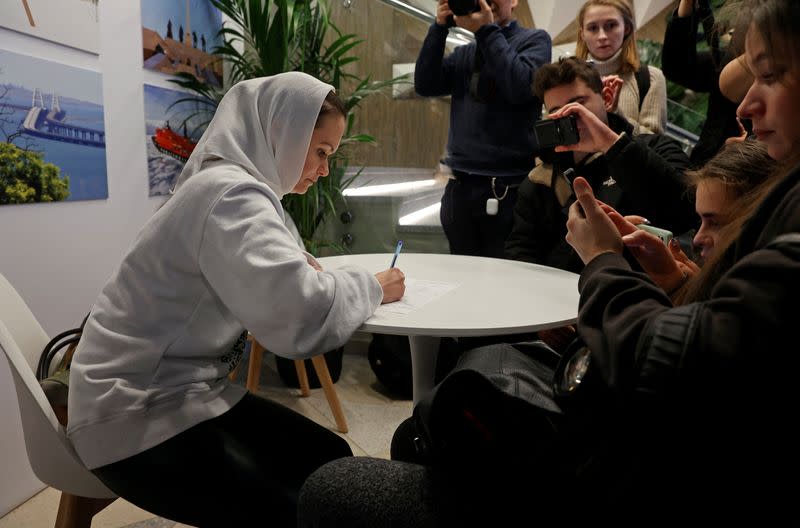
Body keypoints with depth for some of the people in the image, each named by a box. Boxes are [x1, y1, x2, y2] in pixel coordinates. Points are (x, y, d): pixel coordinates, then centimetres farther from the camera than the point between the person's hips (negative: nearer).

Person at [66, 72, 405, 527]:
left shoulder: (231, 187, 9)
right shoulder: (230, 194, -23)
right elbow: (303, 318, -37)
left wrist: (295, 264, 3)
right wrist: (372, 288, -17)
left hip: (182, 389, 9)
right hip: (138, 416, -9)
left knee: (331, 460, 6)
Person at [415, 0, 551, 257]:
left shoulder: (534, 40, 4)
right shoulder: (463, 53, 17)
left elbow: (521, 88, -14)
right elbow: (425, 85, 4)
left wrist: (486, 31, -10)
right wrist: (440, 27, -2)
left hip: (508, 187, -4)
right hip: (459, 187, 5)